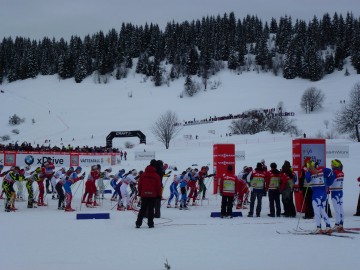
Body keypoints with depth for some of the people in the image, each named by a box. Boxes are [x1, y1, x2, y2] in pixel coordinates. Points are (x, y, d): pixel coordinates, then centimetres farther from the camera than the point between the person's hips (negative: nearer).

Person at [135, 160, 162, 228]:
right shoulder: (156, 176, -6)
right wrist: (159, 195, 5)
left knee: (142, 209, 9)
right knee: (151, 209, 4)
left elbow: (139, 185, 5)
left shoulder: (143, 175, 1)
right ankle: (150, 223, 3)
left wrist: (140, 192, 16)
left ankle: (138, 223, 6)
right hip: (153, 195, -2)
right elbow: (159, 186, -4)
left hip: (144, 194, 2)